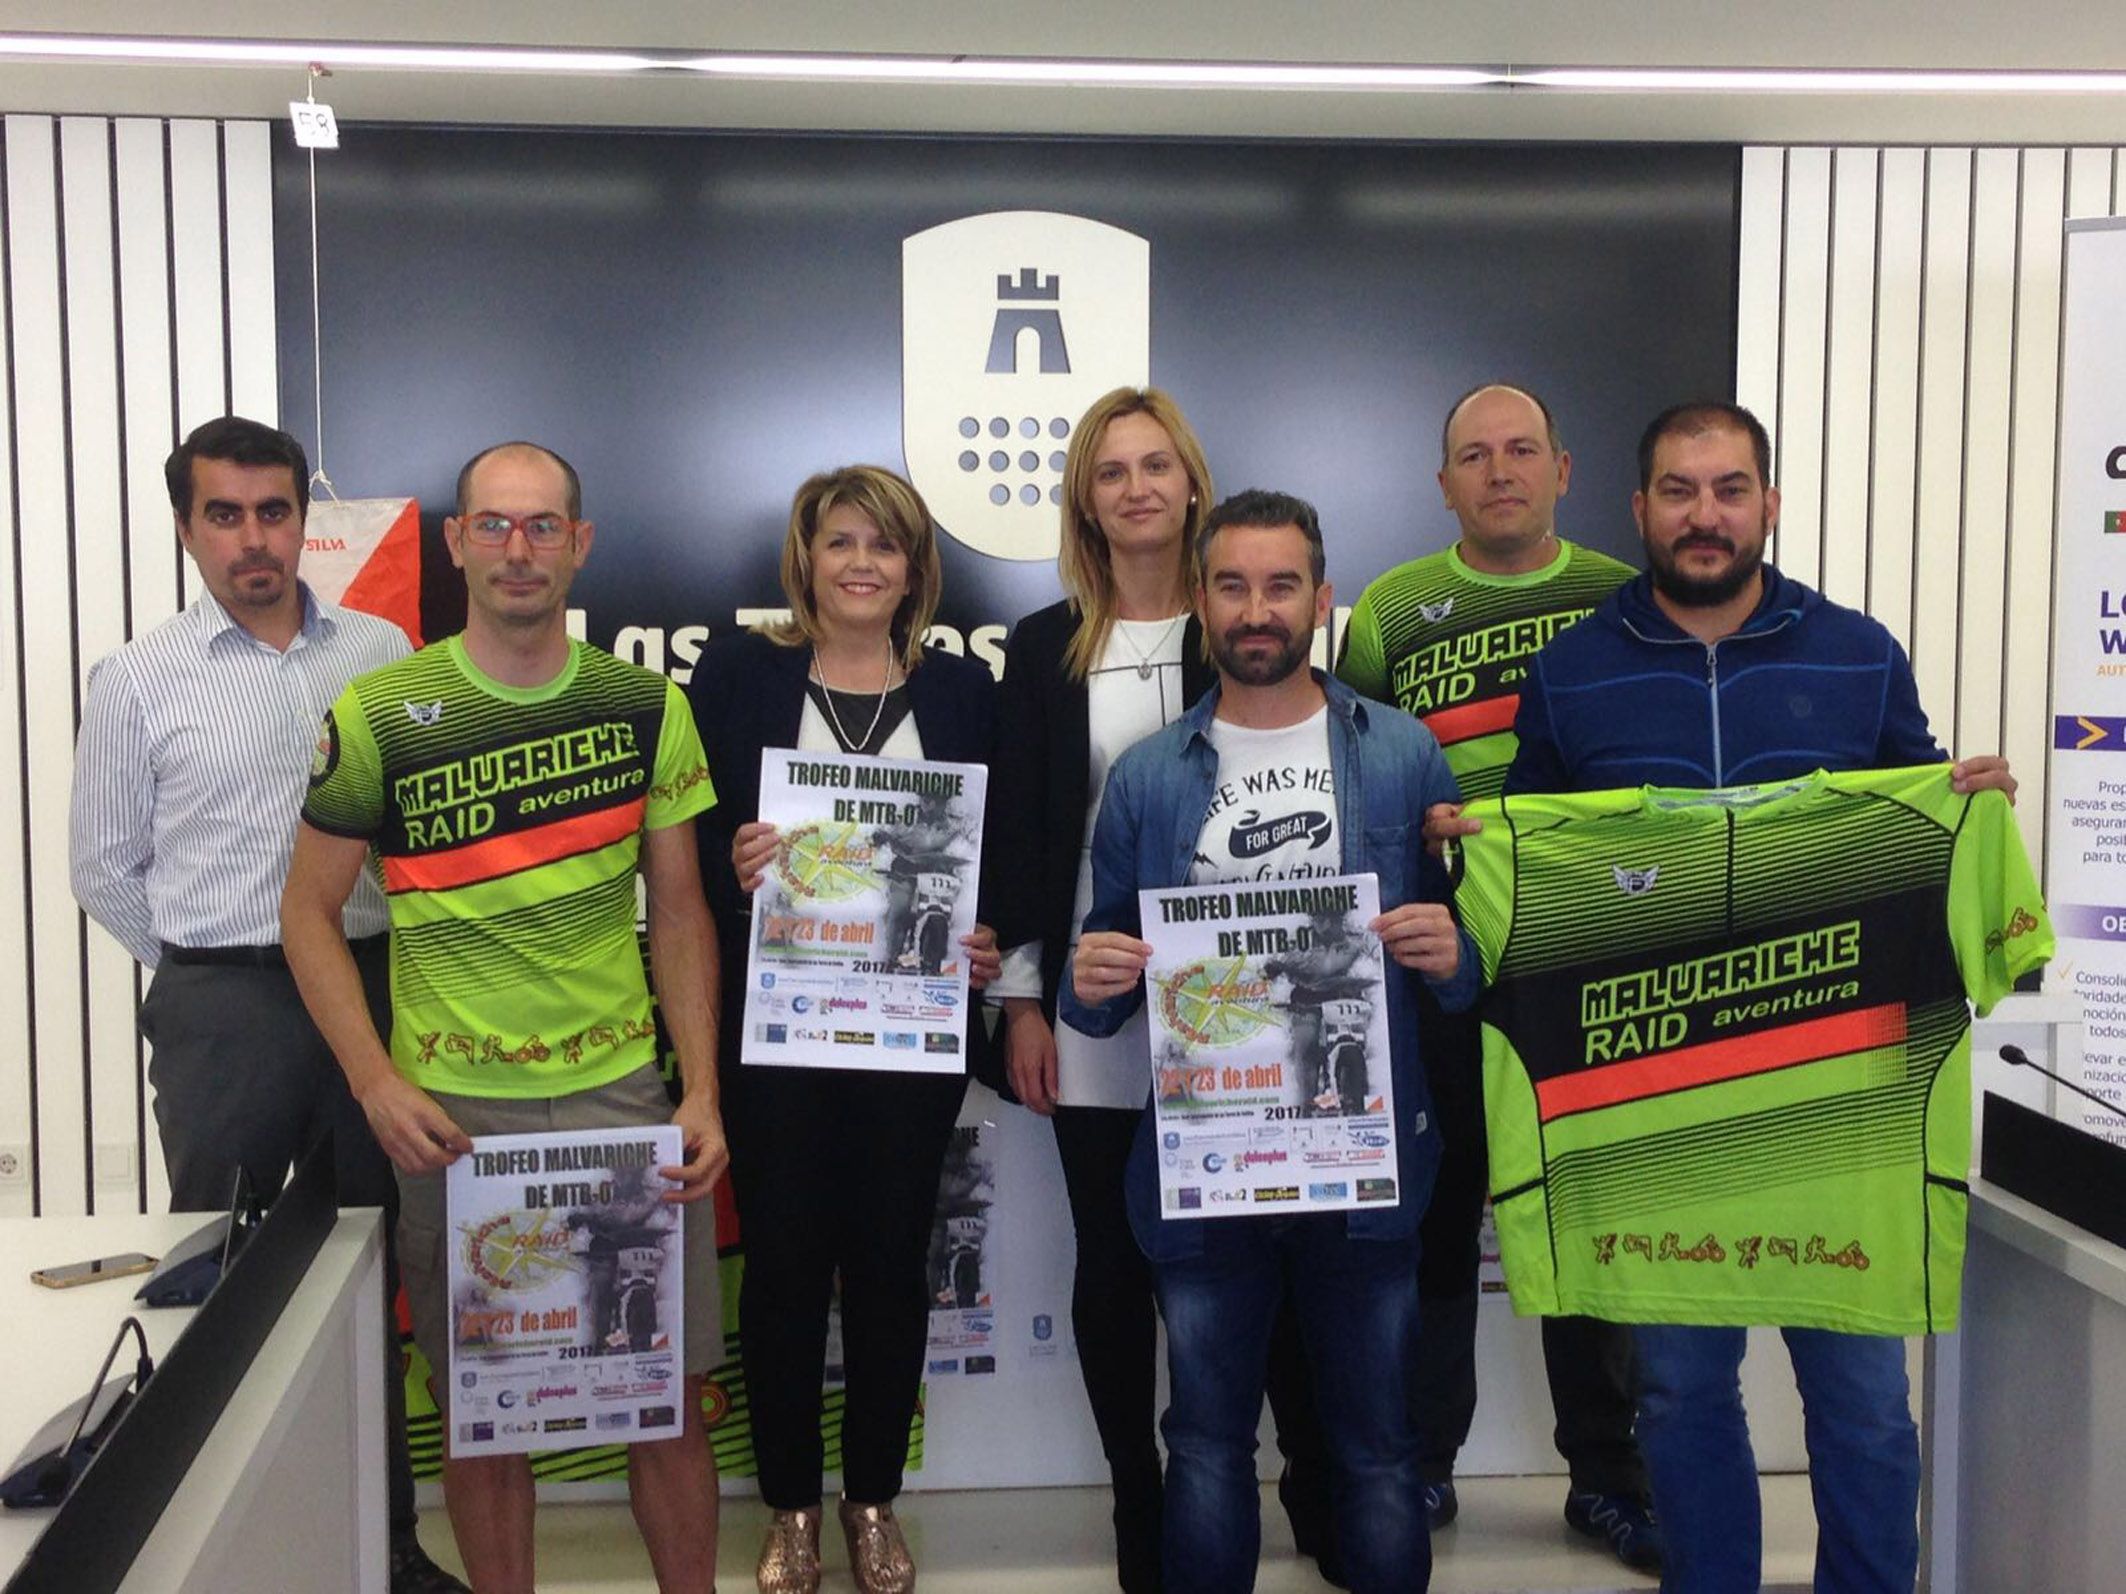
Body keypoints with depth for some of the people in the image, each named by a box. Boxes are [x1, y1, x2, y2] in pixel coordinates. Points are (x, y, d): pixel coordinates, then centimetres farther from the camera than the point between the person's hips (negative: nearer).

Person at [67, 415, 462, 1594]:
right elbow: (105, 868, 4)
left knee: (376, 1273, 12)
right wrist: (215, 972, 2)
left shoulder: (381, 651, 3)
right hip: (224, 1010, -2)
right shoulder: (138, 680, -2)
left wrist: (390, 958, 4)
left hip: (377, 988, 2)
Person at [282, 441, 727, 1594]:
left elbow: (679, 908, 7)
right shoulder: (379, 715, -3)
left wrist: (703, 1091, -2)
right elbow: (308, 910, 3)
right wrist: (375, 1080, -9)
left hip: (622, 1091, 2)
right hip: (453, 1109, -1)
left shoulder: (647, 707, 3)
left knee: (672, 1395, 7)